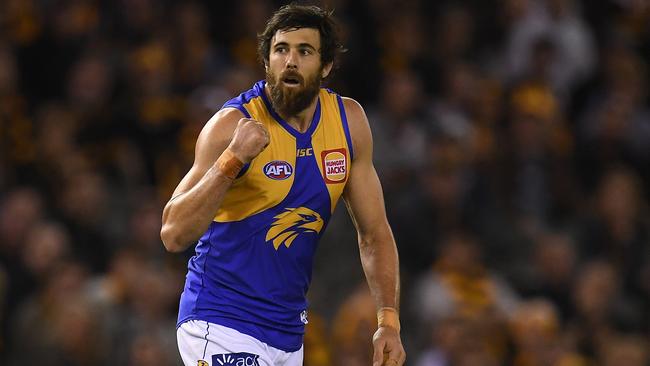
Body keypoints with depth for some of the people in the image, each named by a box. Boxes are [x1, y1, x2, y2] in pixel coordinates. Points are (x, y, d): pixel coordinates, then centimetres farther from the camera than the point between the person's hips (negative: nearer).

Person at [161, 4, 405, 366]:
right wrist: (232, 161, -31)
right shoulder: (234, 125, -14)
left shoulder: (349, 121, 2)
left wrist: (389, 321, -1)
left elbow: (374, 233, 10)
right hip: (222, 327, -6)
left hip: (289, 332, 6)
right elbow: (174, 235, -21)